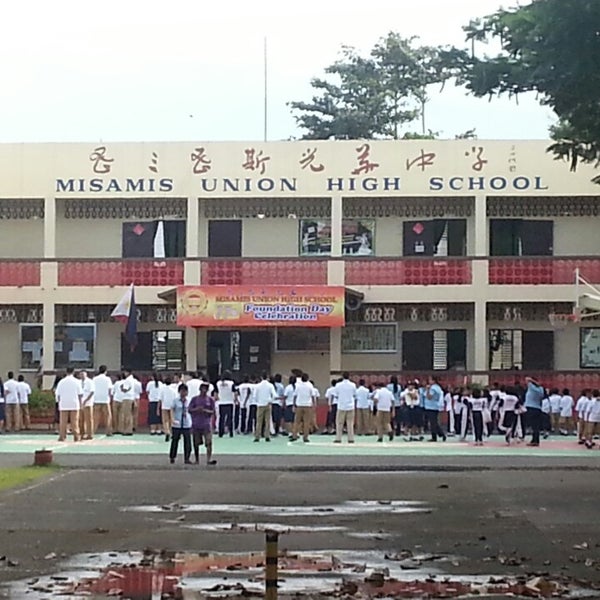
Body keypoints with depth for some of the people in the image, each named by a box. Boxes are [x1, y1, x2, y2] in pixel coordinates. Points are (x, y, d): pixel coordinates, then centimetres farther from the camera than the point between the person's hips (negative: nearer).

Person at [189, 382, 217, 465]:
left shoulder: (210, 399, 7)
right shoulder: (195, 399, 6)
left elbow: (212, 412, 4)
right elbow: (190, 410, 3)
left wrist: (205, 410, -14)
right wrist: (197, 409, -17)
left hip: (207, 424, -1)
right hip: (196, 424, 1)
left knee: (209, 442, -15)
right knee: (196, 443, 6)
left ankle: (209, 459, -20)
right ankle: (197, 460, 19)